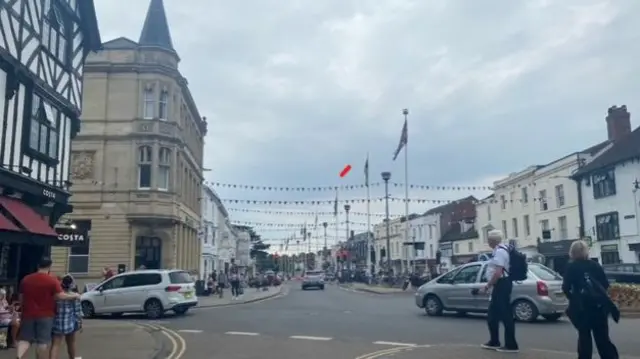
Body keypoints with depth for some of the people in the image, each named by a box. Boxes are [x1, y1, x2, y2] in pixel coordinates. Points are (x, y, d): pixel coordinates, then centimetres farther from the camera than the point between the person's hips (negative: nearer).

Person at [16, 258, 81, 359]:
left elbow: (21, 298, 13)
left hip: (28, 314, 4)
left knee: (25, 338, 8)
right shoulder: (52, 280, -9)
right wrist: (74, 296, 1)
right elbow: (60, 296, -14)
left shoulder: (25, 279, 7)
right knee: (43, 341, 2)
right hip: (45, 315, -4)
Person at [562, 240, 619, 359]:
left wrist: (573, 299, 8)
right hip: (599, 305, 3)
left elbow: (566, 288, -8)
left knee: (584, 336, 6)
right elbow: (605, 284, 5)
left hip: (581, 306, -2)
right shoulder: (595, 265, 5)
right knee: (602, 336, 9)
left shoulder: (571, 267, -3)